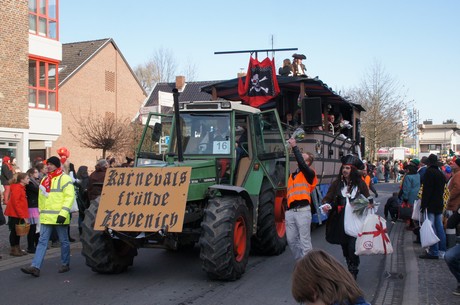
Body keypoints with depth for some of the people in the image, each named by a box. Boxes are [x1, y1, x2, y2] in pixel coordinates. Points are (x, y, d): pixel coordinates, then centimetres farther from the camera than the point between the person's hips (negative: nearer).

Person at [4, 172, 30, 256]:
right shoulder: (17, 188, -16)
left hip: (19, 214, 9)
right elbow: (15, 202, -21)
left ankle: (17, 249, 21)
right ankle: (13, 250, 5)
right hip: (14, 214, -9)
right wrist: (22, 215, -20)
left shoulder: (21, 187, 13)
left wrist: (23, 215, 12)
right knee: (14, 231, -2)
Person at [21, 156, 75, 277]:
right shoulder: (45, 180, 16)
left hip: (59, 217, -6)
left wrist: (63, 213, -23)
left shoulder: (64, 178, -7)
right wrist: (42, 212, 19)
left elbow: (69, 197, -15)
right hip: (46, 217, 6)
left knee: (64, 241, 7)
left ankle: (65, 264, 20)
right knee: (42, 241, -1)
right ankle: (35, 267, -6)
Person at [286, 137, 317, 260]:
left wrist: (294, 147, -16)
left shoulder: (309, 173, 1)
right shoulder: (292, 175, 21)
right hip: (290, 211, 7)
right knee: (291, 240, 9)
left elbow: (301, 163, -20)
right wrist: (287, 209, 16)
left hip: (302, 211, -7)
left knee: (304, 241, -4)